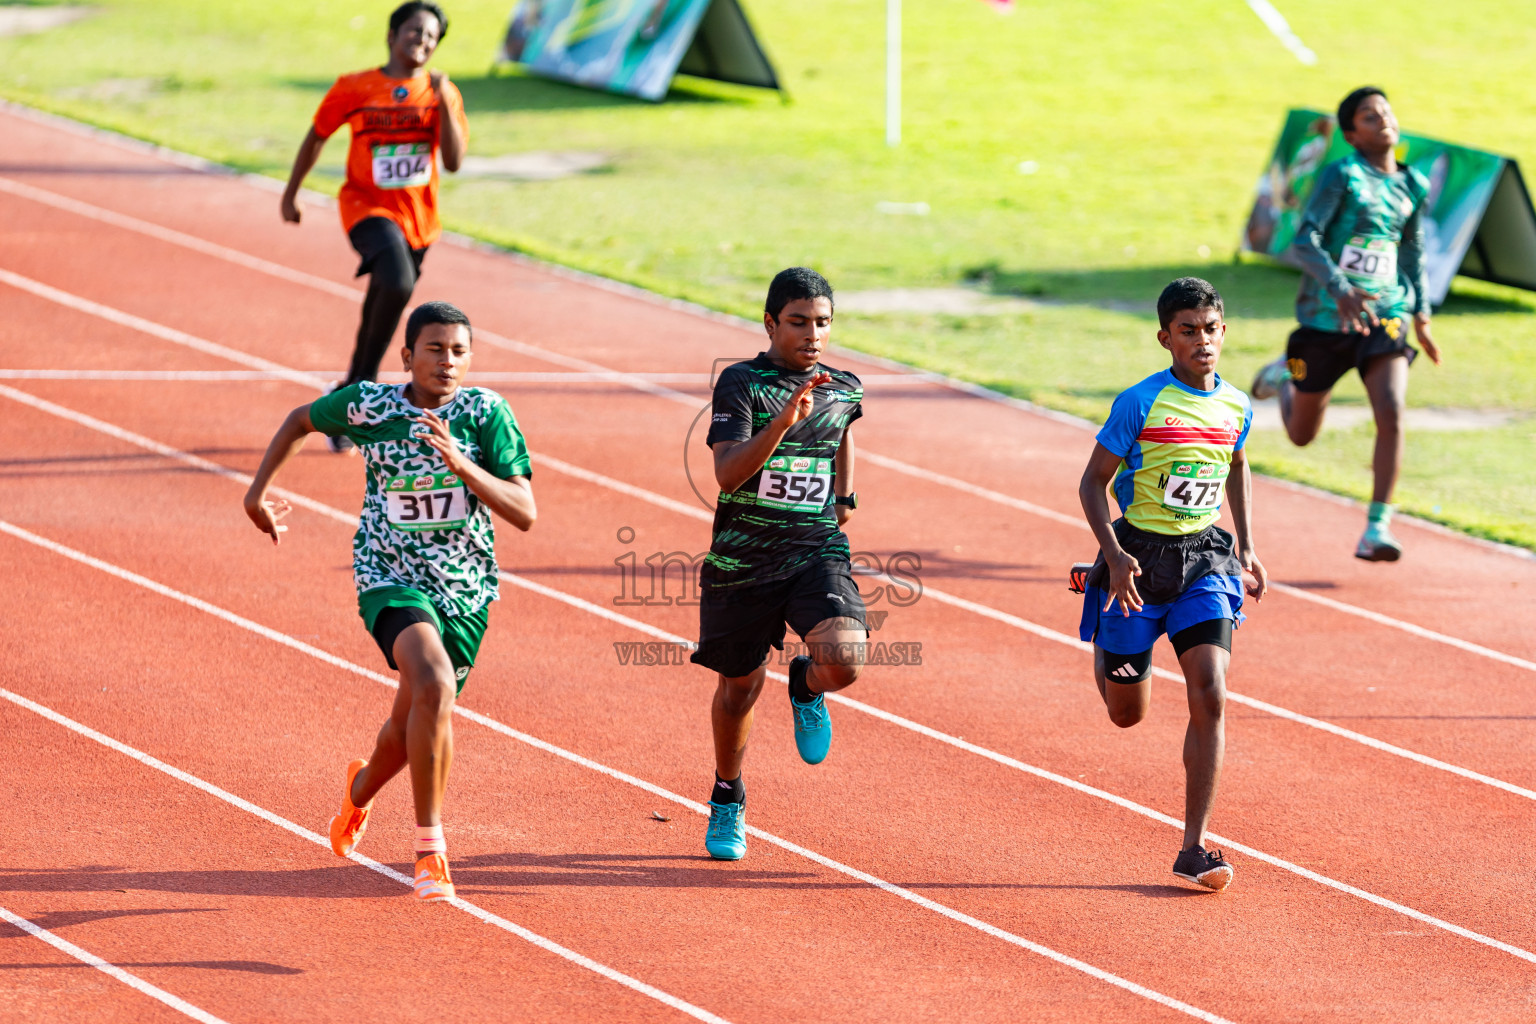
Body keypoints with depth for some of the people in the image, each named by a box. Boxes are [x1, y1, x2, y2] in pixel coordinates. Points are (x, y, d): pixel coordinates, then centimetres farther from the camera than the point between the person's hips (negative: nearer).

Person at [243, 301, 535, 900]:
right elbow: (300, 420, 14)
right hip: (391, 581, -2)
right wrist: (257, 492, 13)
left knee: (414, 725, 15)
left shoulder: (486, 412, -9)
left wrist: (457, 460, -26)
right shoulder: (368, 405, -8)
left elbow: (524, 514, -14)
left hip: (466, 591, 2)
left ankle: (361, 788, 53)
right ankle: (429, 846, -21)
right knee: (434, 683, -30)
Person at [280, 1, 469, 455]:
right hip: (368, 207, -4)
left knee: (379, 311, 14)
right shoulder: (353, 89, -5)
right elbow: (316, 137, 8)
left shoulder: (442, 94, 0)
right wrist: (291, 192, 14)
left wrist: (444, 104, -20)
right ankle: (366, 381, -15)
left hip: (418, 217, 4)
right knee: (397, 284, -31)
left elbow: (453, 161, -9)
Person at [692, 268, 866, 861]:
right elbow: (728, 474, -23)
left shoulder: (844, 389, 5)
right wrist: (783, 420, -34)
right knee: (740, 685, 13)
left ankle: (805, 686, 16)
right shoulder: (742, 383, -9)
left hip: (818, 551, 2)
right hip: (743, 560, -2)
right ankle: (727, 801, 39)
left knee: (843, 662, -24)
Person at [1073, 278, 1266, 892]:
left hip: (1204, 559, 3)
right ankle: (1103, 650, 50)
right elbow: (1093, 481, -8)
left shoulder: (1236, 408, 1)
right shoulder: (1140, 403, -13)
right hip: (1140, 557, -3)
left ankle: (1193, 850, -13)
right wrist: (1114, 555, -20)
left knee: (1210, 696, -16)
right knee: (1127, 714, 11)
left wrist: (1245, 547, 17)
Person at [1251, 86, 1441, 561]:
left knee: (1391, 414, -23)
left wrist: (1421, 314, 18)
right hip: (1326, 320, -3)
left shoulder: (1414, 187, 6)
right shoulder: (1342, 176, -12)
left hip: (1386, 315, 3)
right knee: (1302, 435, 14)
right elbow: (1303, 242, -21)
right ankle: (1284, 376, 50)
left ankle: (1378, 527, -17)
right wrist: (1340, 290, -36)